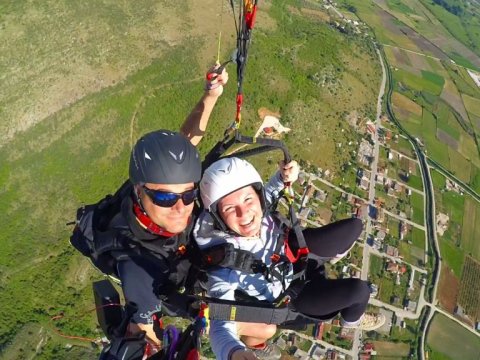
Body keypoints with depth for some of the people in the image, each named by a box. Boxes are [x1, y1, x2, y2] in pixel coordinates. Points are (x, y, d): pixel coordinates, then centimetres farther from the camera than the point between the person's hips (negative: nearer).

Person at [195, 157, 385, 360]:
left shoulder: (255, 207, -27)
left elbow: (266, 194, -2)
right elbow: (221, 327, -46)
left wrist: (283, 178, -23)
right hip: (283, 294, -5)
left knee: (354, 227, 7)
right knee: (358, 290, -18)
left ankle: (329, 256, 43)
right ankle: (352, 319, 21)